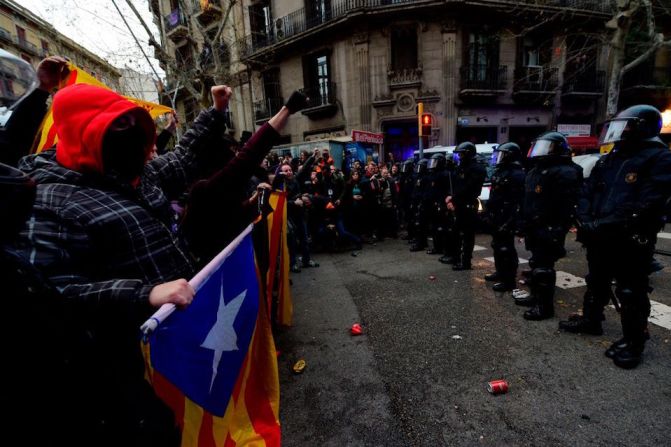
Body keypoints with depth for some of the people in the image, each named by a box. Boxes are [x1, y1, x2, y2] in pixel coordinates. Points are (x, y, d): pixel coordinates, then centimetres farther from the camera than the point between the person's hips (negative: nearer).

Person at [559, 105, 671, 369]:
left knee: (631, 294, 2)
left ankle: (633, 342, 15)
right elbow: (587, 193, 9)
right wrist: (586, 221, -8)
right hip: (599, 238, 7)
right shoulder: (607, 161, 15)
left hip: (631, 241, -7)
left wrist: (604, 226, -23)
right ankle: (591, 320, 37)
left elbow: (646, 205, -18)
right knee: (596, 283, 20)